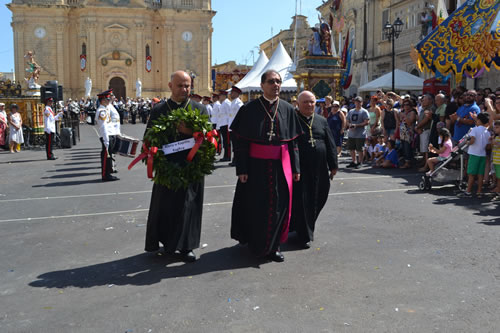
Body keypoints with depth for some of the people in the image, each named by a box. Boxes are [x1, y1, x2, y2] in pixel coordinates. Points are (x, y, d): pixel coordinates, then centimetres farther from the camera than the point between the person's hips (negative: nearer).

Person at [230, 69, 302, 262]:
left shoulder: (288, 110, 6)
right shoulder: (249, 109, -4)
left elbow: (293, 142, 8)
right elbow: (240, 142, -6)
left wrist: (296, 168, 5)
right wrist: (242, 169, -12)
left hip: (281, 166, 3)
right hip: (256, 166, -3)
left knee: (279, 207, 7)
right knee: (256, 207, 7)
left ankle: (273, 246, 23)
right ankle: (255, 245, 27)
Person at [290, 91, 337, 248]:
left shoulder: (322, 121, 10)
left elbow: (330, 145, 11)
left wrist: (333, 165, 7)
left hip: (319, 169, 5)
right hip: (300, 169, -4)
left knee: (317, 200, 12)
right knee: (301, 201, 0)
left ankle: (308, 227, 35)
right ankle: (305, 235, 12)